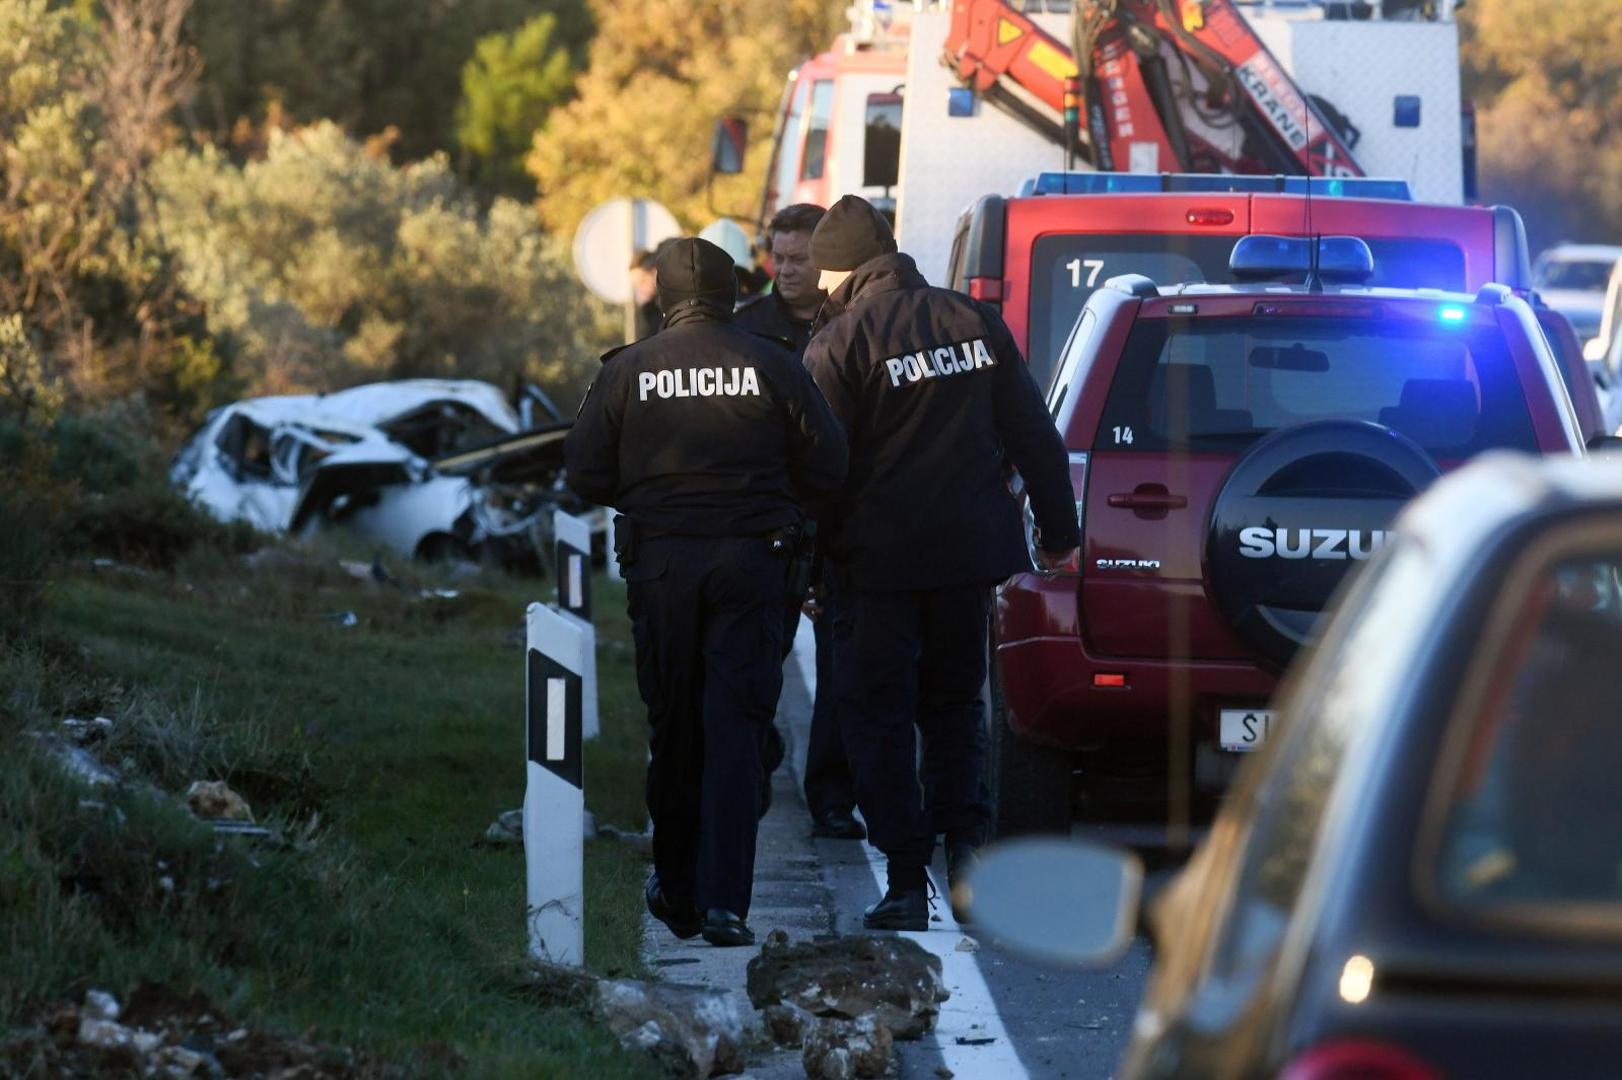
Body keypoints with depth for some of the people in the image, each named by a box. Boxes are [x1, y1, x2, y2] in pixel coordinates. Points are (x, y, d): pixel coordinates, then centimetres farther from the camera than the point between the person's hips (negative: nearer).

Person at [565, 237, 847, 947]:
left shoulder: (627, 371, -1)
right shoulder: (773, 367, -2)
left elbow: (585, 473, 0)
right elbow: (827, 468, -2)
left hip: (659, 564, 1)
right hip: (750, 564, -1)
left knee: (673, 729, 14)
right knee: (736, 729, -2)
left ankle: (677, 890, 23)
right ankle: (723, 901, -11)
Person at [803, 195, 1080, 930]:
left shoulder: (839, 343, -10)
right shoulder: (975, 324, 6)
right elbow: (1034, 435, 9)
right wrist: (1058, 531, 17)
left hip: (880, 559, -5)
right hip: (971, 550, 5)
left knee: (879, 714, 3)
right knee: (953, 702, 19)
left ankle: (907, 882, -1)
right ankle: (965, 835, 1)